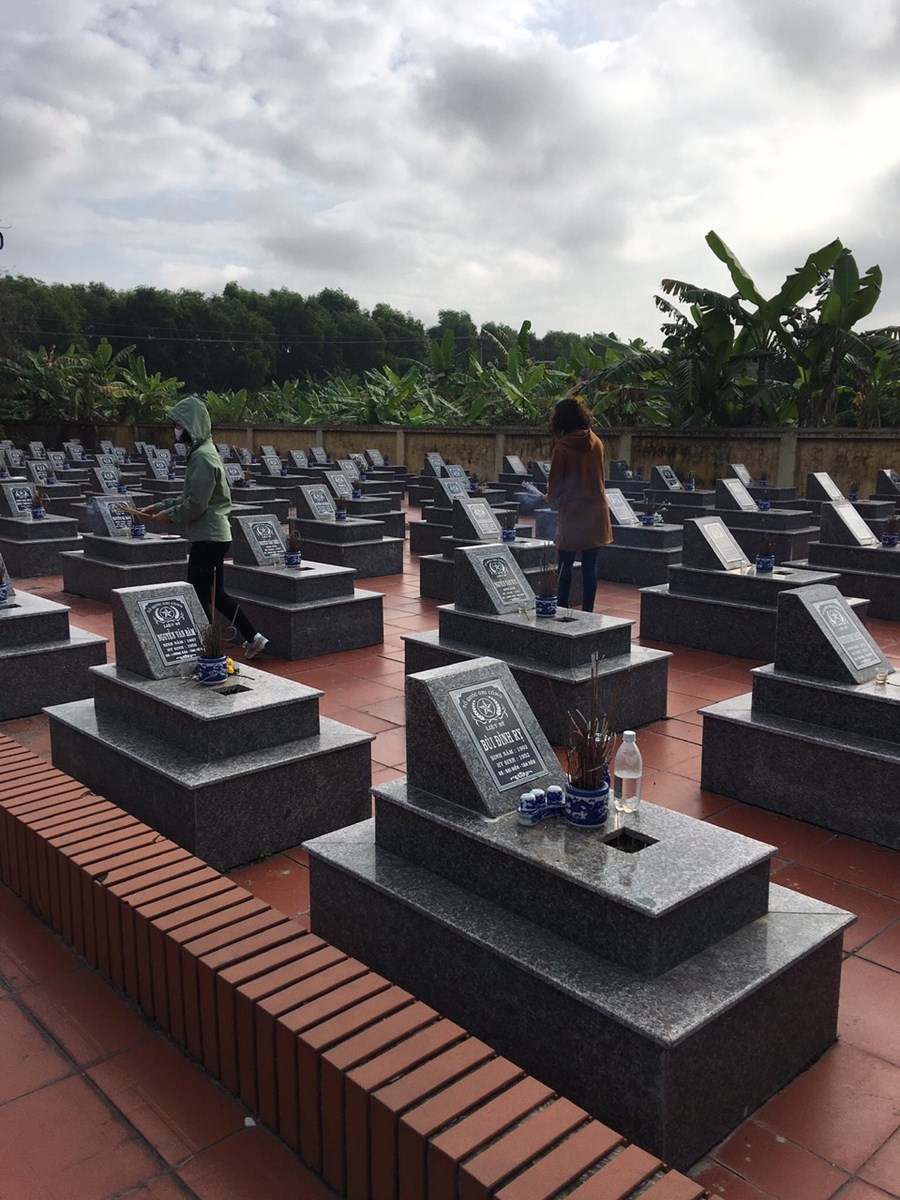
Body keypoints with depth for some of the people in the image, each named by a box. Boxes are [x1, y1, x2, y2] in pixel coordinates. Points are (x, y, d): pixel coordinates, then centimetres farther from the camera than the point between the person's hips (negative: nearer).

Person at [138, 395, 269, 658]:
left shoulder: (202, 457, -17)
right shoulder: (200, 452, 14)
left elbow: (196, 504, -20)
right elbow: (188, 496, 20)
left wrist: (169, 514, -7)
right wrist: (160, 506, 14)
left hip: (208, 538, -10)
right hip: (214, 535, 10)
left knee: (200, 597, -1)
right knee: (215, 594, 16)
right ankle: (253, 638, 22)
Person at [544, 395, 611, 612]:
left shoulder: (562, 448, -11)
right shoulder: (596, 443, 4)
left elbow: (555, 487, -7)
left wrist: (551, 496, 13)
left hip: (573, 514, -4)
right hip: (596, 513, 5)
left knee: (565, 566, 5)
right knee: (590, 566, 7)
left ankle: (562, 609, 6)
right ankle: (588, 612, 9)